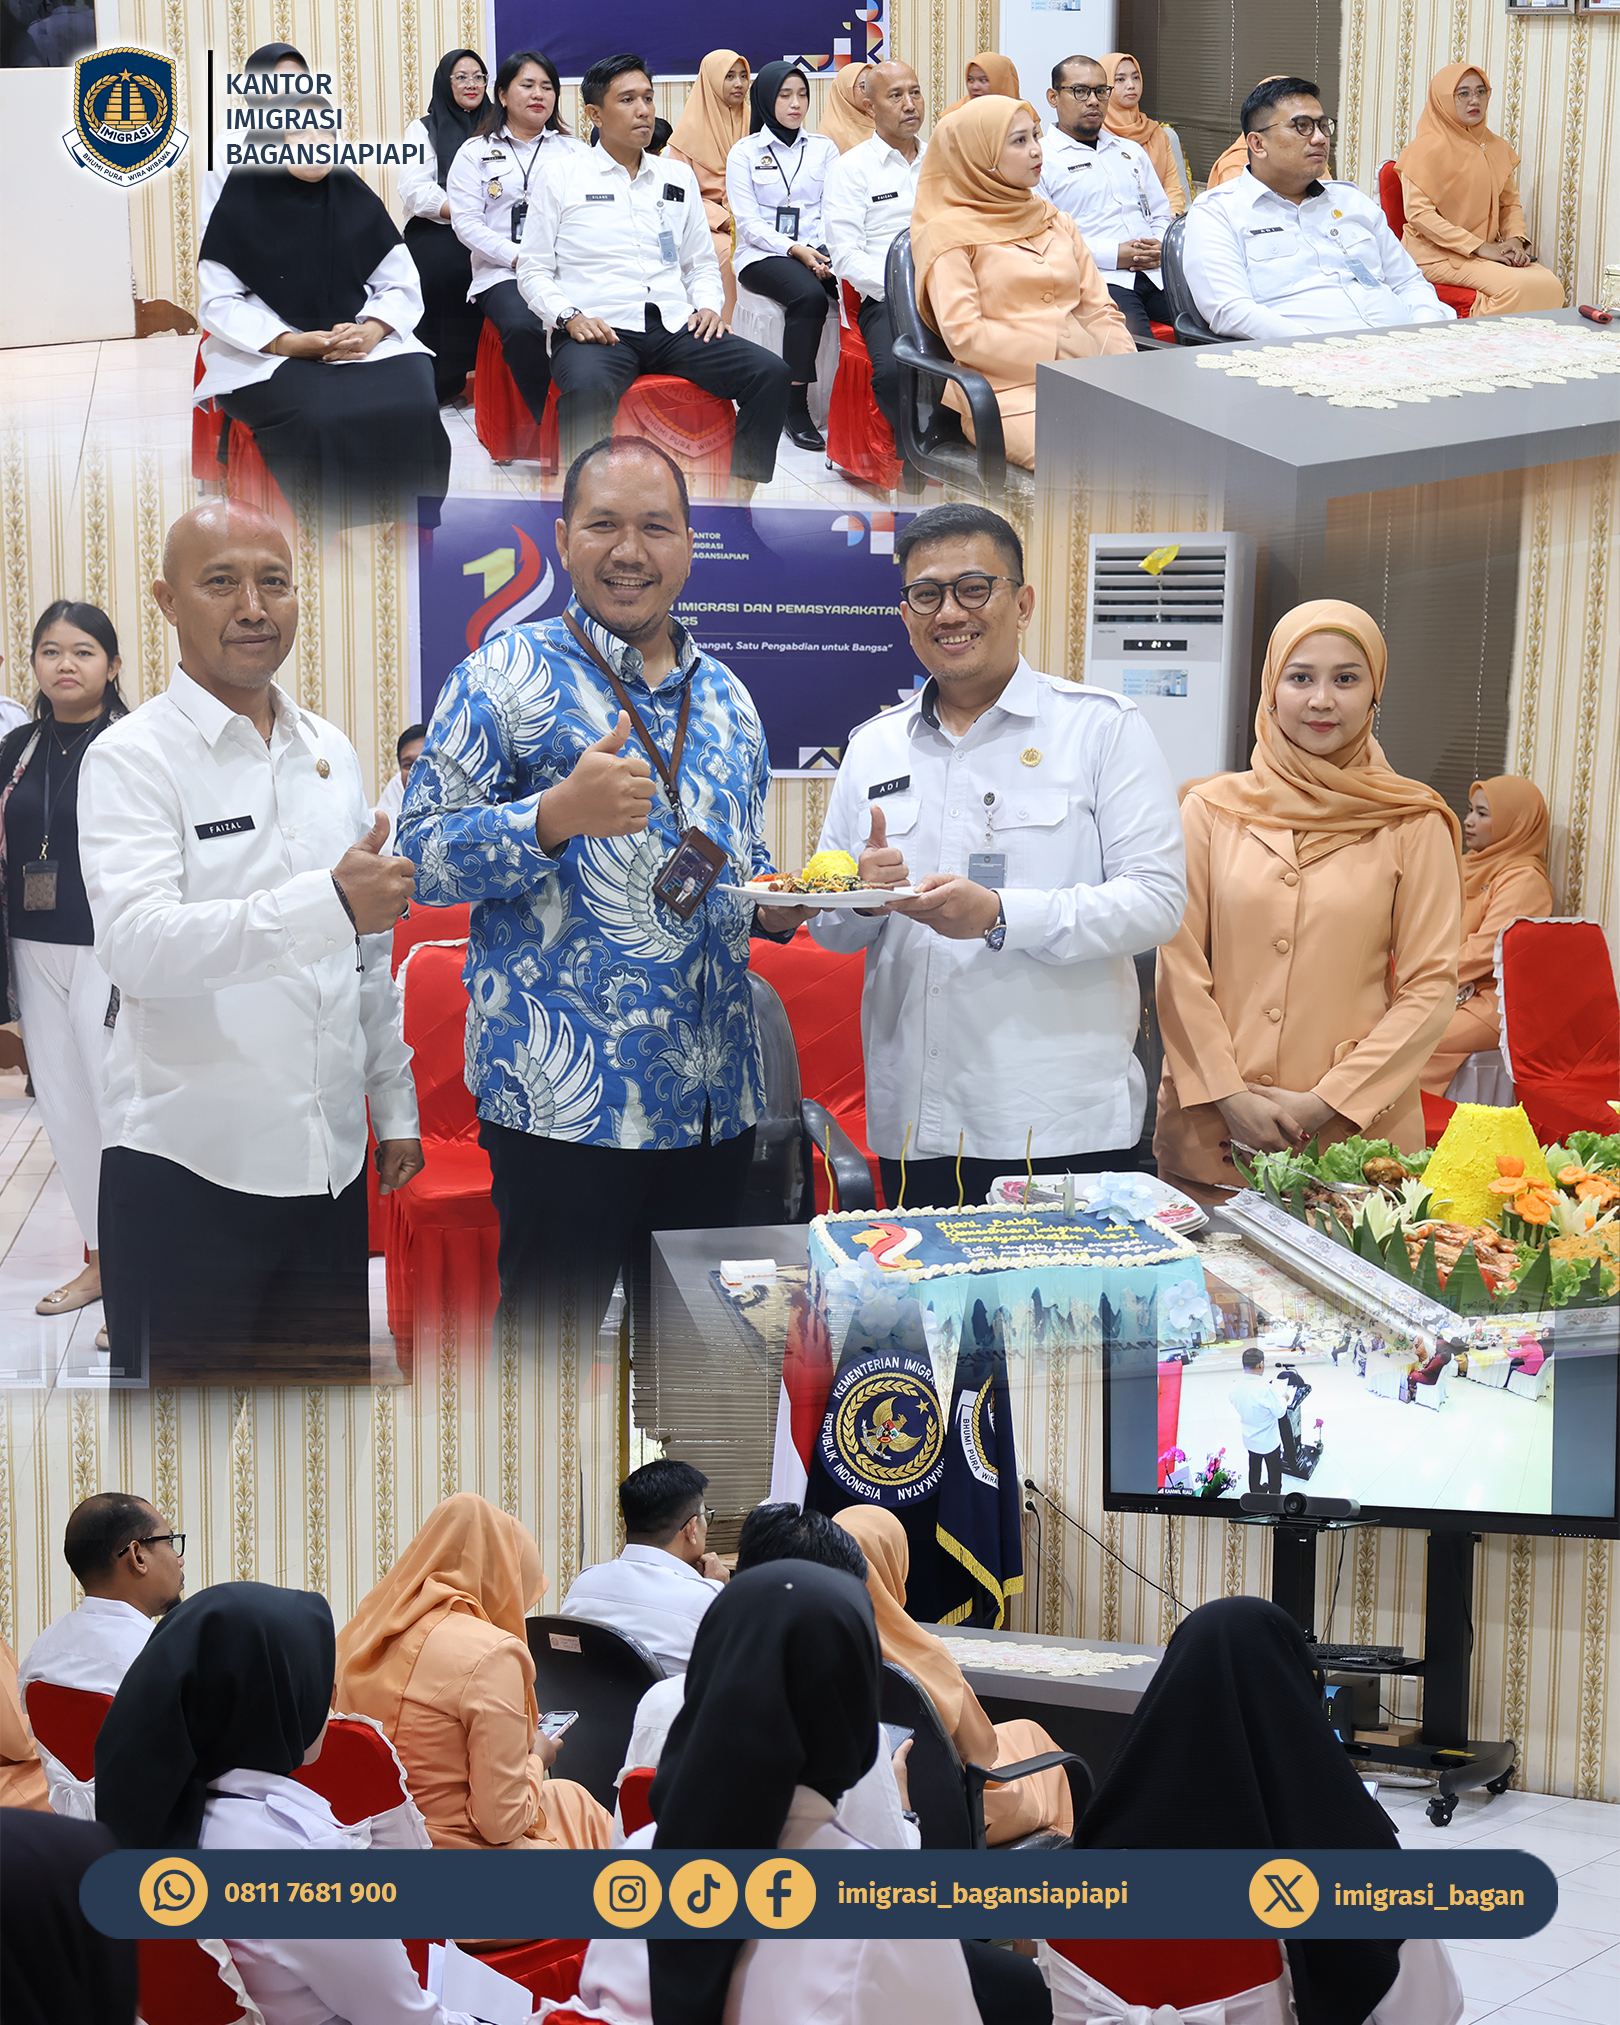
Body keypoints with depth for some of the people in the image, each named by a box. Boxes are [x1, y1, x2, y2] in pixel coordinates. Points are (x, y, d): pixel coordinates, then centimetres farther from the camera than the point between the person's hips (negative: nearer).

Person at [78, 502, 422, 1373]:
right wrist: (328, 904, -35)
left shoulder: (330, 752, 13)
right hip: (187, 1165, -6)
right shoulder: (132, 756, -8)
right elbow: (136, 944, -25)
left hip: (330, 1162, 6)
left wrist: (394, 1106, 17)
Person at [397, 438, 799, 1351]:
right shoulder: (508, 676, -2)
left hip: (717, 1096, 6)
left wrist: (777, 904, 3)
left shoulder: (727, 697, 16)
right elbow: (421, 854, -7)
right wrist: (558, 815, -23)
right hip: (564, 1094, -6)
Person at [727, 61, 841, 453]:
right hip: (763, 255, -3)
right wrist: (796, 250, -16)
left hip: (816, 249, 3)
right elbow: (749, 223, -2)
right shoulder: (745, 152, 7)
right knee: (809, 295, -36)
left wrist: (826, 253, -12)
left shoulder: (823, 148, 17)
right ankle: (795, 410, -33)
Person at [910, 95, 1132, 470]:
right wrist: (1052, 352, -10)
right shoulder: (949, 231, 3)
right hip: (1008, 388, -6)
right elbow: (963, 334, -7)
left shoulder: (1057, 221, 23)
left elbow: (1098, 309, 19)